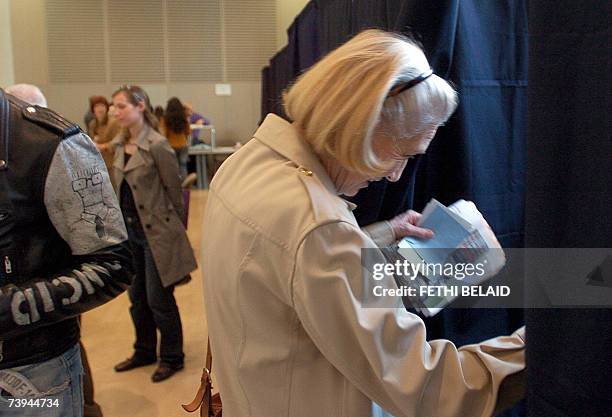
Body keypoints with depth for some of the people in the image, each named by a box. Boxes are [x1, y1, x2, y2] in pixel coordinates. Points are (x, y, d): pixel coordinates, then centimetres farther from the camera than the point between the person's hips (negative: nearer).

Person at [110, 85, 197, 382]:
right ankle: (145, 351, 35)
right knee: (137, 296, 17)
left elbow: (174, 189, -10)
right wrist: (123, 221, 12)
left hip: (156, 231, -7)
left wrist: (175, 229, -3)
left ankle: (171, 357, 21)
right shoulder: (120, 145, 6)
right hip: (129, 229, 7)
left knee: (158, 298, 2)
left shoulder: (157, 145, -16)